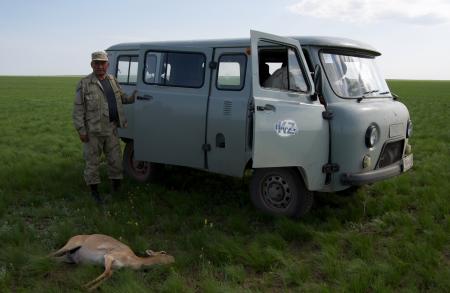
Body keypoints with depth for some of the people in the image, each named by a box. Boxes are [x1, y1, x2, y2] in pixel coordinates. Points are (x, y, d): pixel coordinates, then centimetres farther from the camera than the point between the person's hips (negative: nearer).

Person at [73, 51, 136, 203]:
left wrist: (133, 97, 4)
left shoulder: (113, 80, 11)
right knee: (92, 162, 5)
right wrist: (81, 130, -12)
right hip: (93, 131, -5)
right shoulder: (84, 84, -6)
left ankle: (116, 189, 25)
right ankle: (94, 190, 19)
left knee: (115, 159, 10)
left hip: (111, 129, 5)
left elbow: (122, 98, 24)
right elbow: (78, 109, -7)